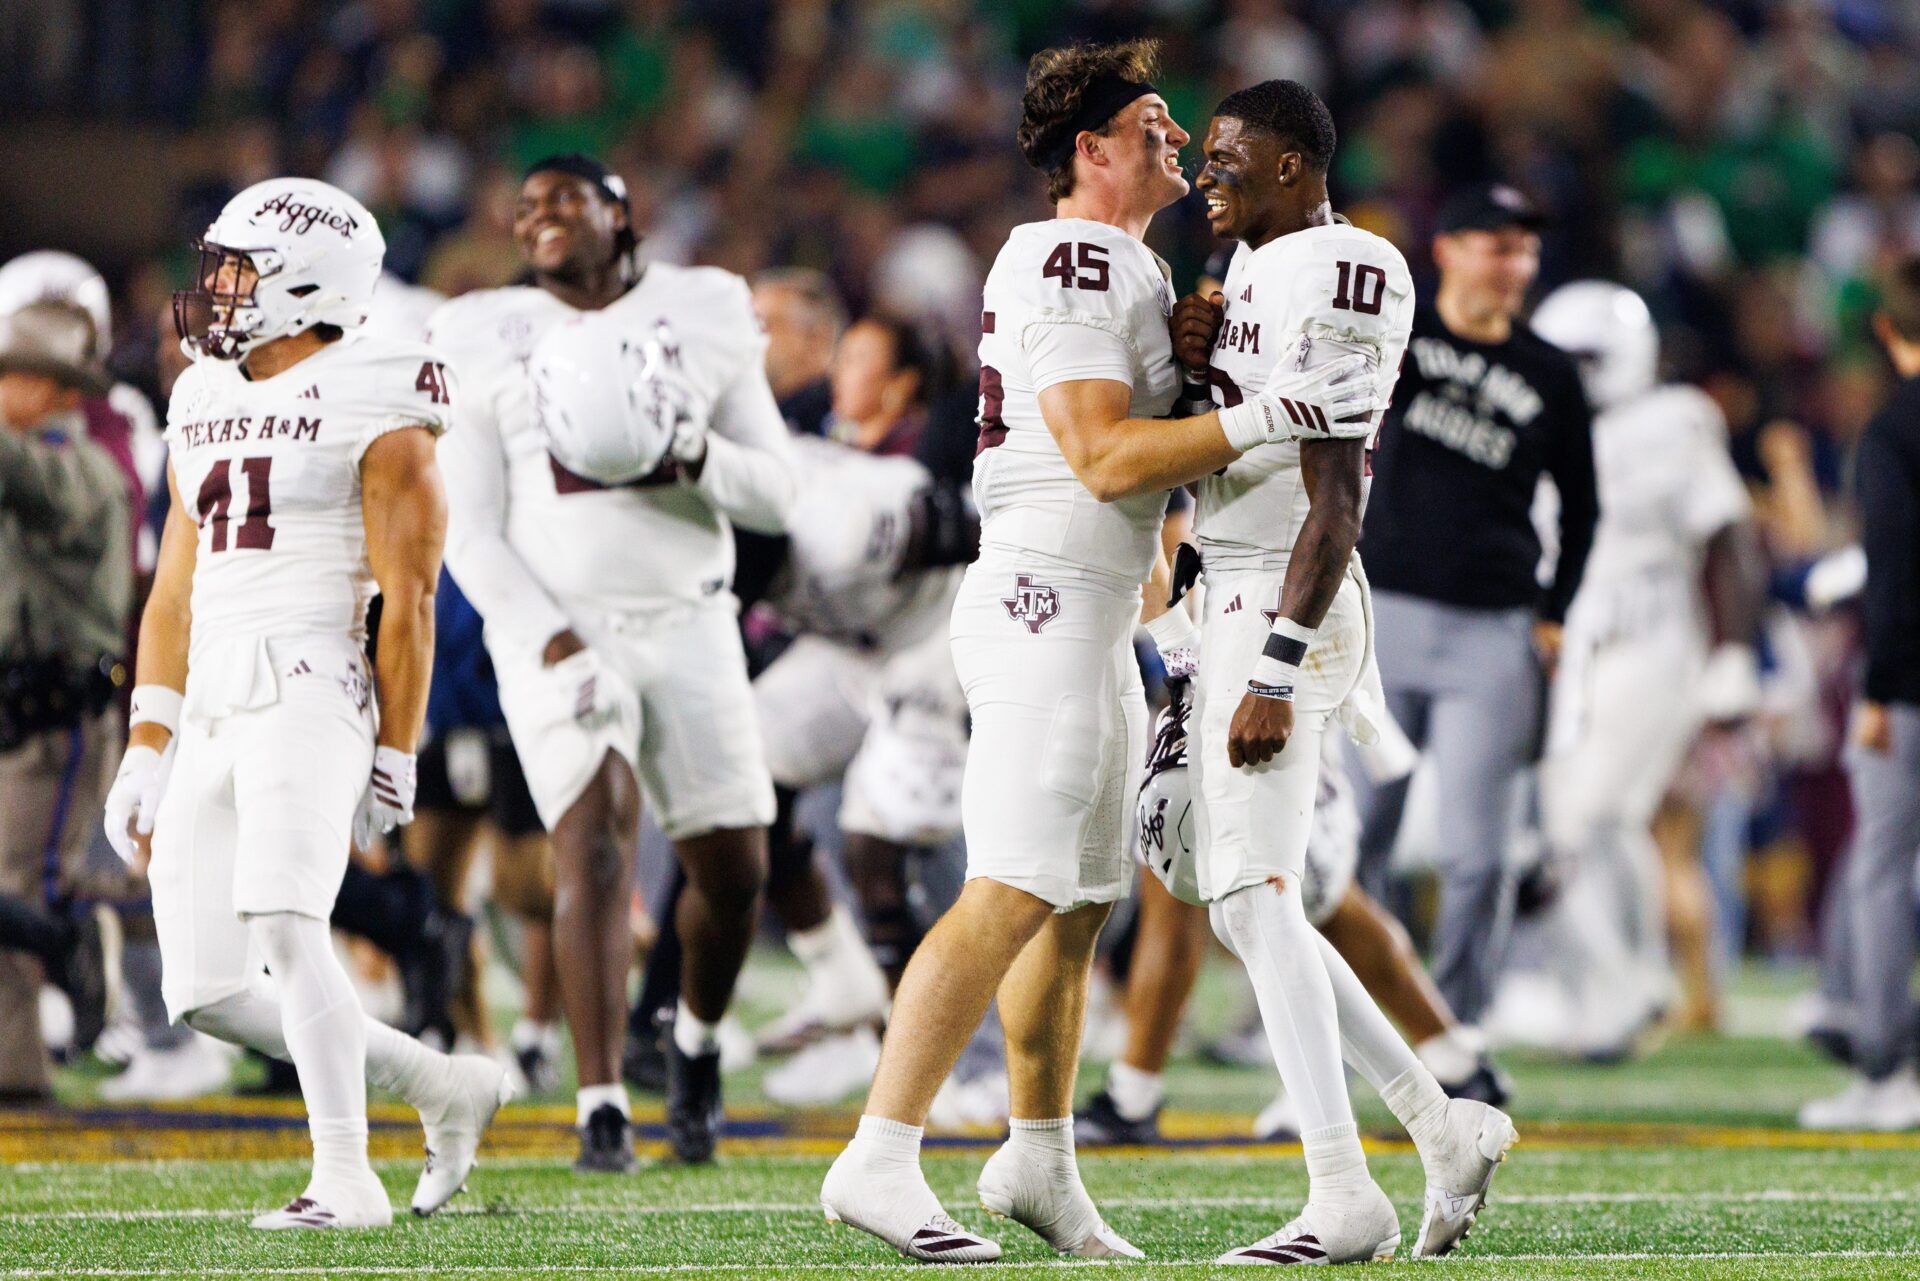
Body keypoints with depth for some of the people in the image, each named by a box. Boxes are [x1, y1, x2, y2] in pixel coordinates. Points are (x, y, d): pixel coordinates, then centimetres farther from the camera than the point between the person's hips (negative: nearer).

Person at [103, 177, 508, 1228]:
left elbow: (408, 602, -5)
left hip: (309, 694, -8)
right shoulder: (204, 406, 19)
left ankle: (345, 1177, -22)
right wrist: (146, 751, 17)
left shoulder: (373, 414, -3)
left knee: (283, 925, -26)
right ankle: (439, 1084, 16)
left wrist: (395, 762, -7)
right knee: (206, 992, 2)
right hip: (208, 714, 8)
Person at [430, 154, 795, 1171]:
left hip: (687, 625, 2)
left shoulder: (702, 318, 8)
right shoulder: (490, 342, 5)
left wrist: (692, 455, -14)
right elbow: (472, 533, 2)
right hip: (556, 631, -2)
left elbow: (775, 495, 7)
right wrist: (550, 639, -13)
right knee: (597, 840, -20)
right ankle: (601, 1108, -21)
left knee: (732, 869, 2)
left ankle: (696, 1038, 33)